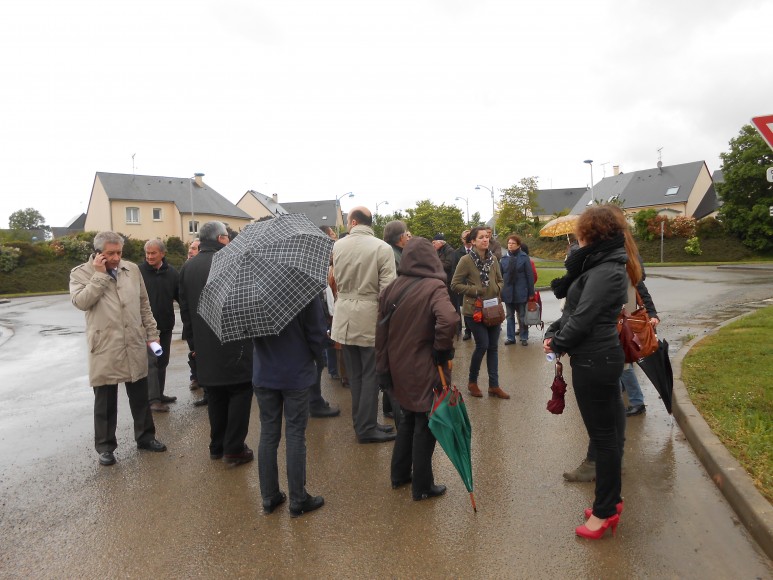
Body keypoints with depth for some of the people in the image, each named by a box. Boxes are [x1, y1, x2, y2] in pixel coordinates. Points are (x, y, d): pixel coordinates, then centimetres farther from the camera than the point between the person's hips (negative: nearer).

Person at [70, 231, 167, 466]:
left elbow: (144, 305, 11)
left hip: (135, 346, 3)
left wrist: (152, 334, 8)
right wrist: (100, 274, -17)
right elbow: (81, 302, -19)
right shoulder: (81, 273, -2)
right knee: (105, 400, 8)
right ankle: (105, 446, 22)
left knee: (140, 396, 13)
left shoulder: (132, 269, 7)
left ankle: (145, 436, 28)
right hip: (104, 349, -3)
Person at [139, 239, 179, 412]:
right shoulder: (139, 271, -8)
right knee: (151, 361, -6)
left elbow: (179, 296, 7)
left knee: (162, 361, 13)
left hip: (166, 325, 4)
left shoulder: (172, 272, 1)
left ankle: (159, 394, 24)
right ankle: (154, 399, -3)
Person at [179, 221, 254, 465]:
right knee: (240, 392, 6)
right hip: (233, 343, -6)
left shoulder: (187, 267, 6)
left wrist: (193, 341, 16)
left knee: (215, 396, 16)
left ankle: (217, 446, 25)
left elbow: (185, 309, 10)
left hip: (205, 347, 6)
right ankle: (234, 449, 8)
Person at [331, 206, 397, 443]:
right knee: (370, 375, 5)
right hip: (370, 317, -4)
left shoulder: (337, 246, 1)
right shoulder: (383, 248, -12)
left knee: (354, 375, 14)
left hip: (345, 316, 5)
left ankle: (361, 423, 26)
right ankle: (366, 428, 13)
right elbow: (387, 289, -14)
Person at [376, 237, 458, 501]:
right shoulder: (434, 287, -15)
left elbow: (381, 331, 5)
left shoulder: (391, 288, 2)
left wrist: (383, 367, 13)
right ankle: (422, 486, 21)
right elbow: (448, 320, -33)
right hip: (424, 370, -6)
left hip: (399, 369, 6)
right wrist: (442, 350, -16)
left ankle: (399, 475, 35)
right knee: (425, 424, 9)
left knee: (407, 418, 23)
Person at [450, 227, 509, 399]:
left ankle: (494, 385, 19)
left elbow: (500, 280, 18)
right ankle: (472, 382, 16)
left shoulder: (493, 259, 5)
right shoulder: (466, 260, -11)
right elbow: (455, 285, -10)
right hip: (474, 310, -5)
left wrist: (497, 289, -3)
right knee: (482, 345, -7)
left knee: (493, 347, 8)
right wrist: (475, 291, -15)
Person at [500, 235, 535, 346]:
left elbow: (530, 275, -5)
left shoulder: (524, 257, -6)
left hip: (521, 292, -3)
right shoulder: (504, 258, 3)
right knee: (510, 316, 11)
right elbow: (500, 275, 5)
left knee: (522, 316, 9)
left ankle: (524, 337, 20)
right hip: (508, 292, 3)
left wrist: (531, 292, -7)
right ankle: (510, 337, 19)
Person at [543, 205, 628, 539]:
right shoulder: (599, 265, 12)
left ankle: (605, 512, 19)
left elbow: (583, 318, -22)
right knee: (605, 432, 19)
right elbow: (574, 308, 12)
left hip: (594, 361, -10)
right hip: (597, 357, 10)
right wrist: (553, 332, -3)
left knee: (602, 436, 3)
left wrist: (558, 343, -6)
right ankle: (610, 500, 35)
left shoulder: (605, 271, -20)